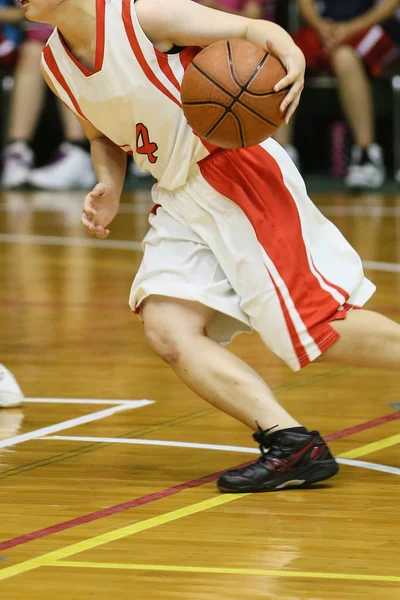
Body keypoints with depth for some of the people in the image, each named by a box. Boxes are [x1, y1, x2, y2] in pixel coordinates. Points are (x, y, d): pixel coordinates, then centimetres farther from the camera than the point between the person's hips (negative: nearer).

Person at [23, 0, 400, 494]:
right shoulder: (55, 64, 5)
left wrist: (292, 56, -39)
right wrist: (108, 188, 2)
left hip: (241, 178, -7)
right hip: (180, 200, 7)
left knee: (321, 328, -12)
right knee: (166, 329, -13)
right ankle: (292, 446, -15)